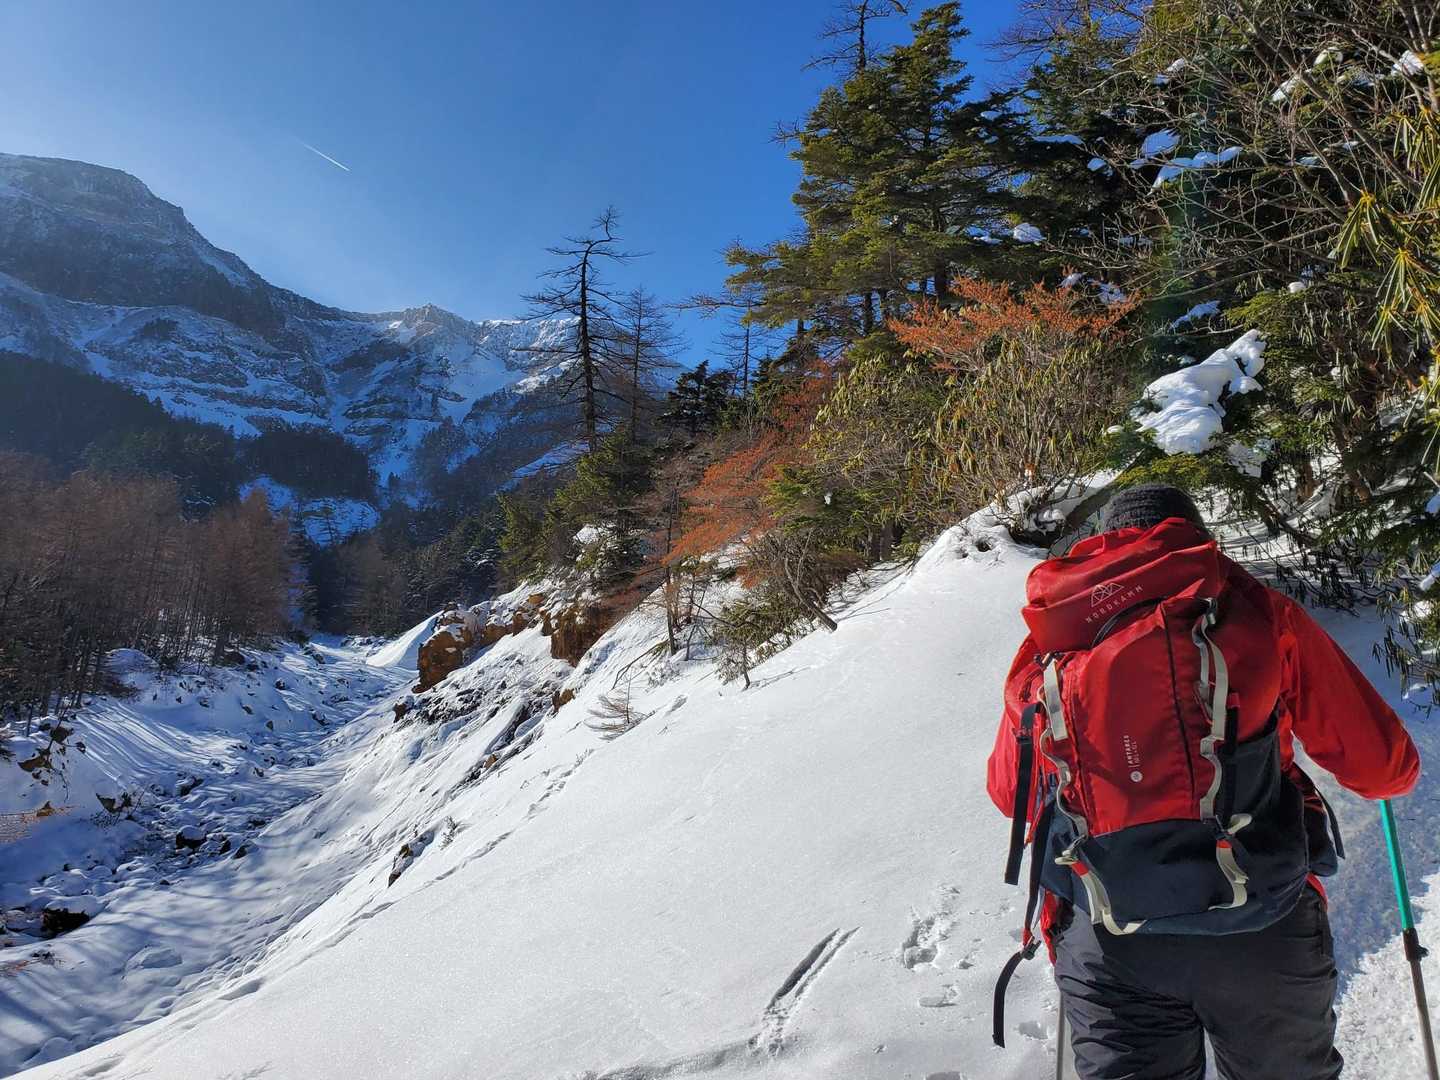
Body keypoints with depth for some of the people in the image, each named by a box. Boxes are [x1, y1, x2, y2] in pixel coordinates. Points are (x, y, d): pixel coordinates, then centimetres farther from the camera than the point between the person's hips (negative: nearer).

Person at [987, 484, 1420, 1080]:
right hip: (1260, 932, 0)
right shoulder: (1254, 610, 0)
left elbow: (1008, 793, 18)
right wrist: (1395, 769, 29)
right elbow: (1383, 762, 4)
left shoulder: (1042, 651, 7)